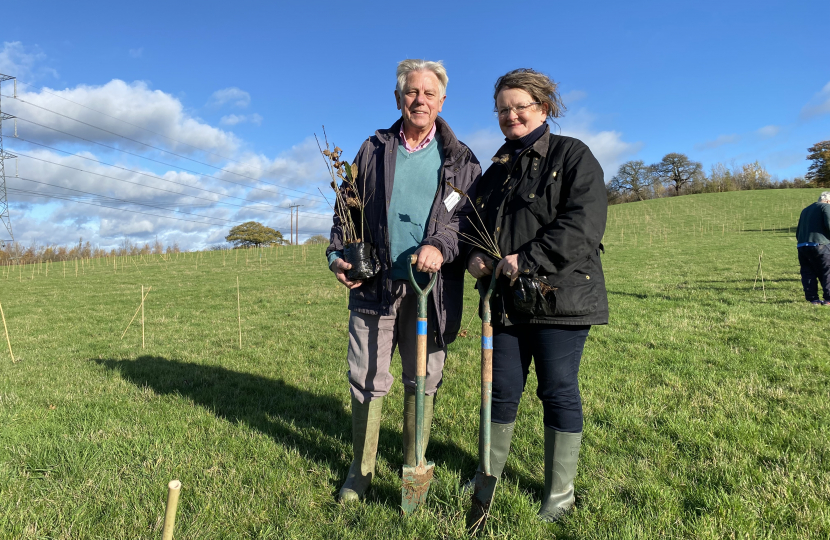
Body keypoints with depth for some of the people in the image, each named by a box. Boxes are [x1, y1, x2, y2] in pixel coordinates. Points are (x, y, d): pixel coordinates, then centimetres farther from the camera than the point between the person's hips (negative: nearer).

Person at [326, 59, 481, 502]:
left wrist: (440, 245, -18)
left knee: (424, 381, 10)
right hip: (375, 283, 1)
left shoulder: (460, 159, 8)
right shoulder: (373, 150, 12)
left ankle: (414, 467, 29)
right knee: (366, 379, 6)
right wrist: (337, 255, 0)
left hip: (433, 287, -1)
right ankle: (361, 469, 25)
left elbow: (472, 215, 1)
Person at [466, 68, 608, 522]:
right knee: (502, 390, 11)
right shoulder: (496, 169, 17)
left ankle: (560, 494, 22)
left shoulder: (573, 156, 0)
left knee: (559, 392, 5)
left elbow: (584, 224, -14)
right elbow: (477, 224, 22)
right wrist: (474, 255, 0)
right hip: (507, 300, 5)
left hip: (560, 297, -5)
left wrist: (526, 259, -18)